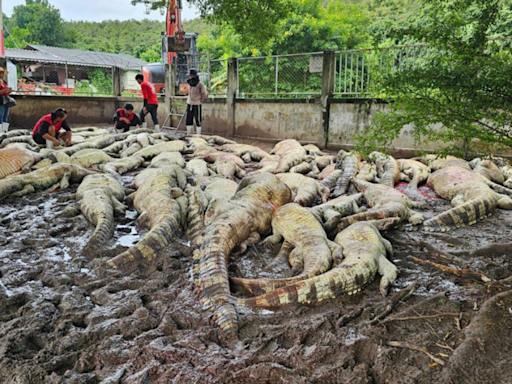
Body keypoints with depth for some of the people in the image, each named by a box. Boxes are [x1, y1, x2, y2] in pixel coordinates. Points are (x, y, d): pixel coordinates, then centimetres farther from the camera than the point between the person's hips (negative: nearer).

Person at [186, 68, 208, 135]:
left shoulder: (200, 84, -11)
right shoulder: (190, 83, 10)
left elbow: (204, 95, -7)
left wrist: (200, 102, 1)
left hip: (197, 105, -6)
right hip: (189, 104, 7)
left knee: (198, 120, 0)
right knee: (188, 120, 7)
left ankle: (198, 134, 8)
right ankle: (189, 134, 16)